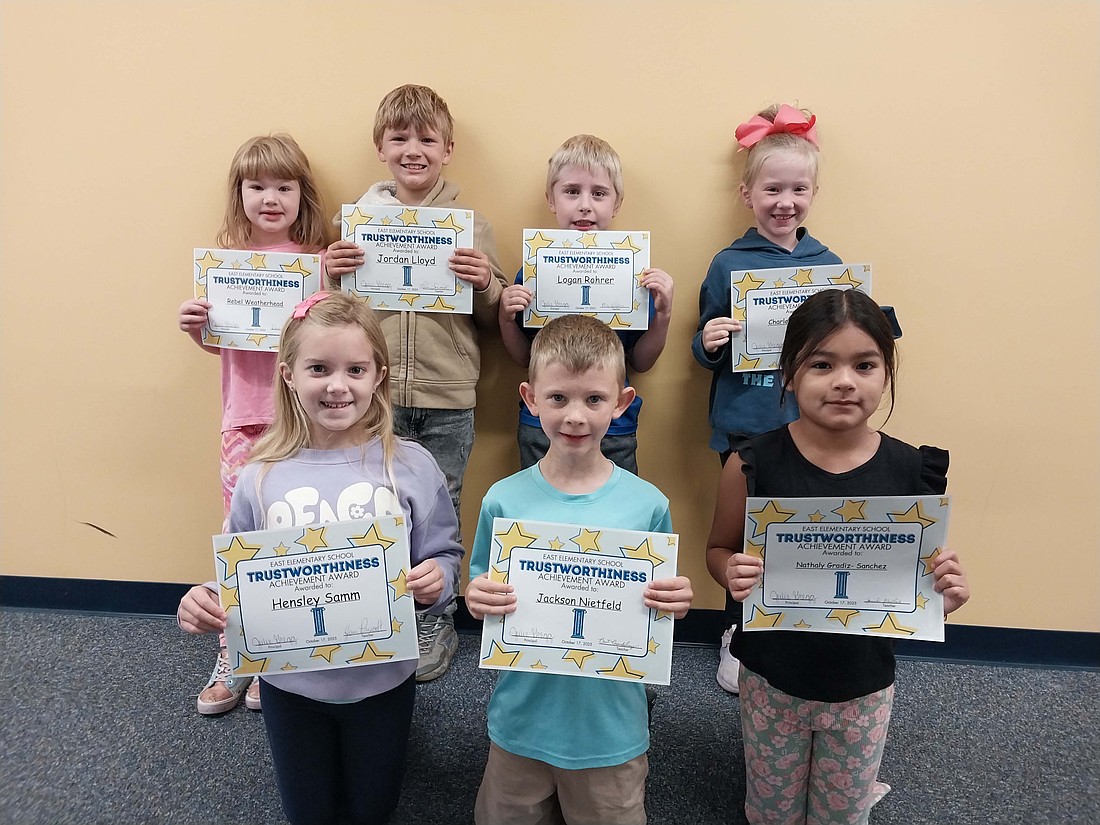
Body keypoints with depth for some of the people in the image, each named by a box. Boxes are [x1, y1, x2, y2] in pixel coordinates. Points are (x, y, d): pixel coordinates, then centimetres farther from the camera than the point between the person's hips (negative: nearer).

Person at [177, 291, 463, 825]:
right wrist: (205, 606, -19)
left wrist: (437, 581, -27)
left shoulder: (410, 466, -13)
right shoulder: (261, 478, -10)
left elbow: (444, 556, -6)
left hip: (381, 677, -1)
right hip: (290, 681, 1)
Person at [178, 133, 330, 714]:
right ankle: (235, 651, 24)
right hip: (245, 415, 2)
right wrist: (194, 326, -7)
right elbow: (216, 340, 13)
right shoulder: (227, 257, 5)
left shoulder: (318, 260, -3)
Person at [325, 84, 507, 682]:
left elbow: (491, 321, 5)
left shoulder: (471, 225, 1)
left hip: (447, 400, -1)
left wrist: (484, 283, -14)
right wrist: (330, 275, -9)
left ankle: (435, 626, 30)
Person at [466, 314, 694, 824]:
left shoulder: (647, 504, -11)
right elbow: (481, 595, 0)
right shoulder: (503, 501, -10)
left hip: (611, 728, 0)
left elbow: (660, 610, 1)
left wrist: (675, 604, -21)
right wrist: (476, 601, -21)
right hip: (521, 723, 1)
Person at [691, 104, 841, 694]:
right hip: (743, 426, -1)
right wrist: (708, 342, -19)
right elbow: (705, 352, 2)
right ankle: (738, 638, 31)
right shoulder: (729, 264, -1)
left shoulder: (829, 264, 4)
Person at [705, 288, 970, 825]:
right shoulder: (755, 464, -17)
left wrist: (944, 594, -21)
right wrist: (733, 573, -25)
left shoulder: (912, 473, -12)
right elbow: (719, 549, -3)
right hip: (771, 680, -1)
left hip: (863, 686, 1)